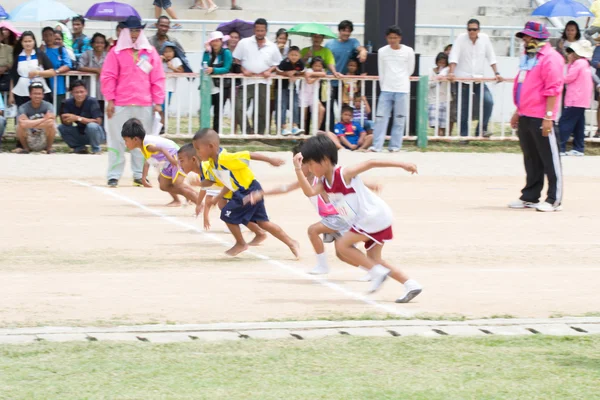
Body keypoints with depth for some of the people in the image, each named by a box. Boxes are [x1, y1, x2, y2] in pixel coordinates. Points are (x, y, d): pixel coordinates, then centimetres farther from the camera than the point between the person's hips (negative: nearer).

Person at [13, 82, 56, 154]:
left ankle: (49, 148, -4)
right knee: (20, 126, -28)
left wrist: (31, 123, -26)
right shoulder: (23, 107, -10)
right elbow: (23, 123, -29)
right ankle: (25, 148, -2)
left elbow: (50, 120, -25)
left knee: (51, 124, -28)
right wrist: (43, 120, -26)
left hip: (44, 141, 0)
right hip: (29, 142, 0)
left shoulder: (48, 106, -7)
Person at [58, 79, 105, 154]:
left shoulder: (92, 102, -23)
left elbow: (98, 121, -27)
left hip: (96, 134, -5)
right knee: (61, 128, -12)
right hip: (81, 134, 5)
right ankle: (79, 148, 5)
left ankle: (96, 149, -9)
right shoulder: (68, 103, -10)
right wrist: (67, 120, -35)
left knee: (92, 126, -35)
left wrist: (78, 118, -33)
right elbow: (66, 123, -9)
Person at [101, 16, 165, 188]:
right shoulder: (116, 52, 4)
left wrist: (158, 102, 4)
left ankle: (139, 175, 12)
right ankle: (113, 176, 3)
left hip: (145, 105, 2)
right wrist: (110, 100, -5)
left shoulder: (150, 52, 9)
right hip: (121, 105, -2)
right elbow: (108, 77, 1)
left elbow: (158, 78, 9)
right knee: (117, 140, 0)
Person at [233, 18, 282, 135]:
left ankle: (260, 133, 14)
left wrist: (270, 71, -6)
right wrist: (243, 70, -10)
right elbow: (236, 60, 5)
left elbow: (277, 64, 14)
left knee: (262, 111, 5)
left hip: (263, 82, 1)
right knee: (239, 107, -15)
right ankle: (248, 131, -6)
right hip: (247, 81, -1)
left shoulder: (272, 47, 8)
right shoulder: (244, 43, 3)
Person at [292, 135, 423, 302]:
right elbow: (309, 192, -14)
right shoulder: (324, 184, 6)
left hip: (374, 216, -9)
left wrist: (402, 165, -15)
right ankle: (411, 285, 10)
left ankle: (377, 272, -8)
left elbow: (370, 163, -14)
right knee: (374, 259, 12)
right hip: (373, 220, 9)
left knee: (342, 245, -12)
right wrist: (298, 170, -25)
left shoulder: (344, 174, -16)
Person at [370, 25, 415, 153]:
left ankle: (395, 146, 7)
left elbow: (410, 70, 10)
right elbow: (381, 72, 11)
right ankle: (376, 146, -4)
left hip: (402, 90, -1)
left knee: (399, 119, 1)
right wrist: (384, 85, 13)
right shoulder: (382, 52, 4)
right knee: (381, 118, -4)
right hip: (386, 89, 1)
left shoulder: (408, 51, -1)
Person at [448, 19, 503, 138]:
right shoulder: (461, 38, -5)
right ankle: (463, 135, 8)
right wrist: (451, 72, -22)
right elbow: (454, 56, -11)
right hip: (463, 78, -2)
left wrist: (496, 73, 4)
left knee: (488, 102, -15)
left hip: (479, 79, 2)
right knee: (464, 109, 1)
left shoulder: (485, 38, 2)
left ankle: (481, 130, -7)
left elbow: (491, 57, 8)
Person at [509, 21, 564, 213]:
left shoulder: (550, 58, -11)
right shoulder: (528, 57, 18)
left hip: (540, 118, -9)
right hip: (525, 117, 9)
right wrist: (518, 111, 24)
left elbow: (553, 89, -17)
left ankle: (554, 200, -3)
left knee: (549, 159, -5)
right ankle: (530, 197, 19)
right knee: (531, 159, 13)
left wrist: (548, 116, -21)